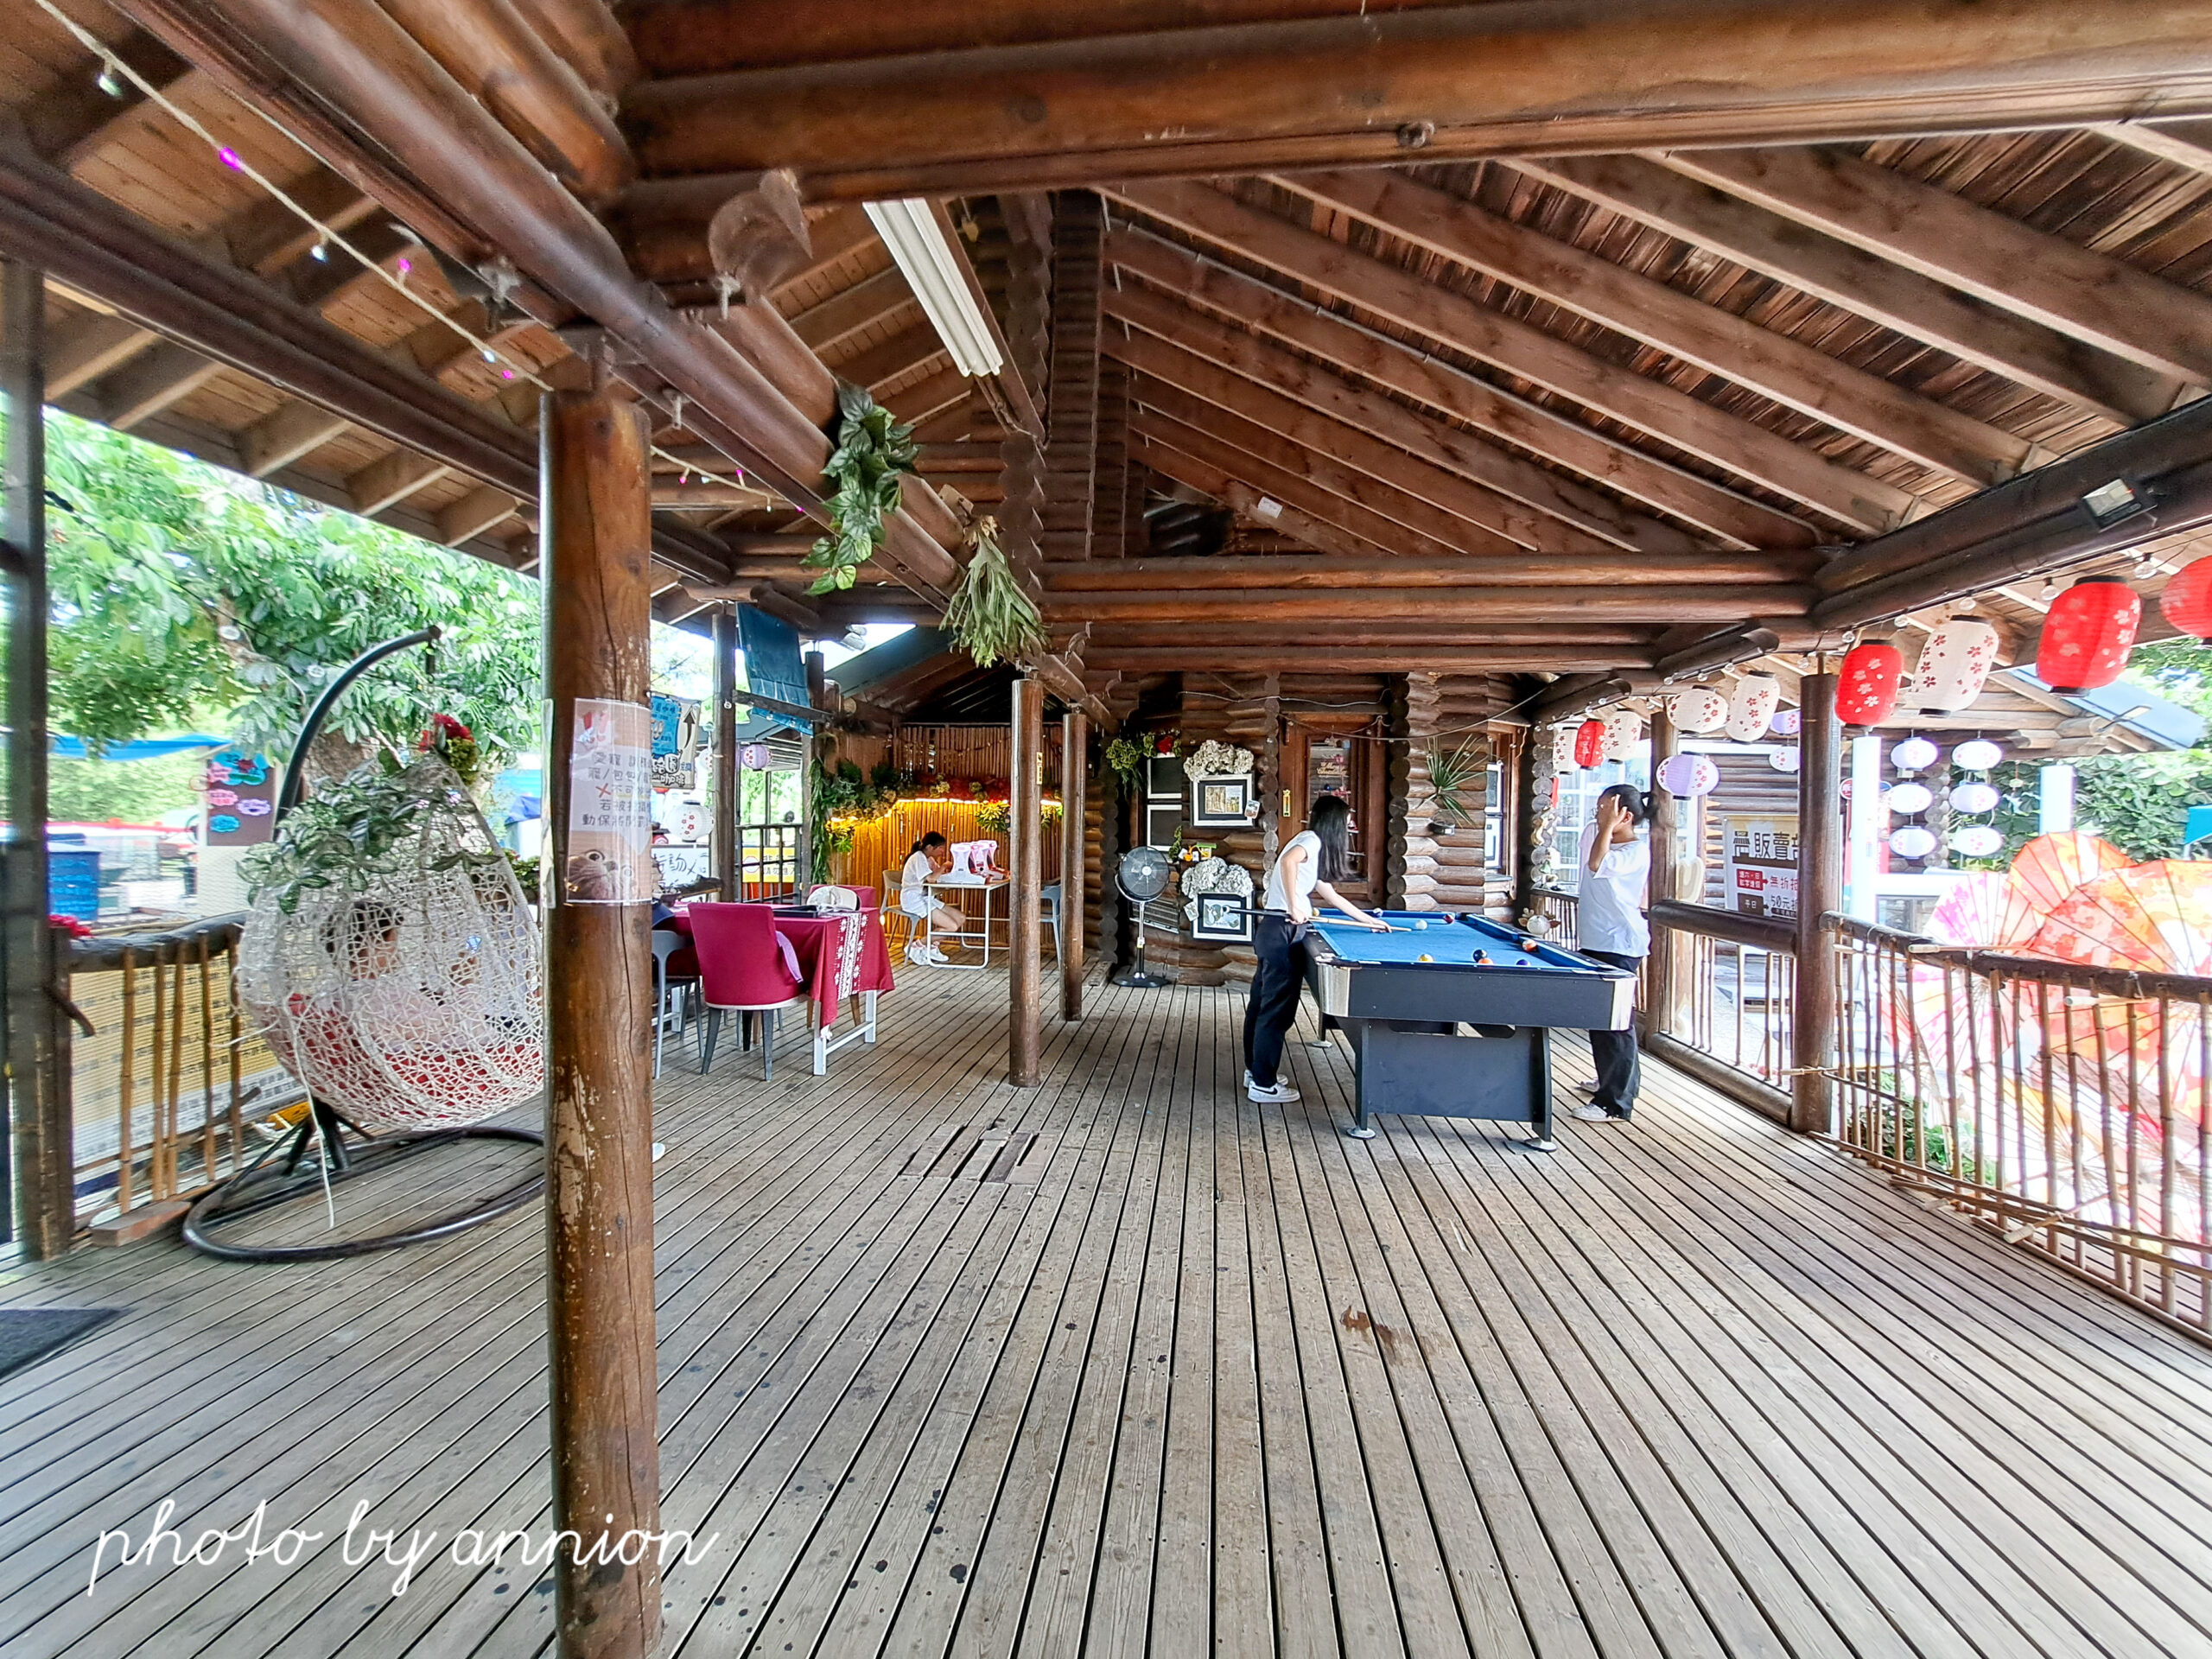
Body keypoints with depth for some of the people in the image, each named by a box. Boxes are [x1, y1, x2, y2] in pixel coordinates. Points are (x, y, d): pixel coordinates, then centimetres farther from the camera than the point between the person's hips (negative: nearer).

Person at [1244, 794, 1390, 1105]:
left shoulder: (1312, 846, 20)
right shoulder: (1312, 840, -9)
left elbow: (1331, 895, 27)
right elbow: (1288, 860, -33)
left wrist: (1369, 920, 33)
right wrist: (1294, 906, -27)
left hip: (1272, 931, 10)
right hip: (1282, 932, -10)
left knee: (1262, 1003, 17)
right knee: (1277, 1008, -2)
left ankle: (1255, 1070, 30)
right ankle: (1264, 1084, 6)